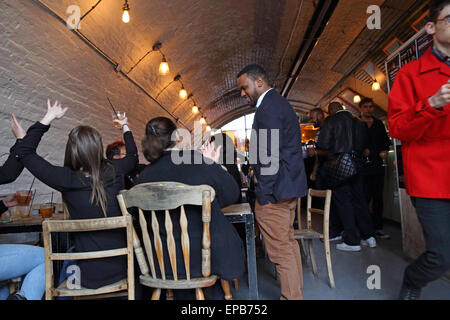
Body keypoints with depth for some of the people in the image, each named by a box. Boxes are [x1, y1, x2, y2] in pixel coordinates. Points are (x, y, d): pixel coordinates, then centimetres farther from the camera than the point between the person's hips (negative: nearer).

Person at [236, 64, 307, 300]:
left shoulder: (268, 108, -14)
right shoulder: (279, 103, 18)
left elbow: (270, 158, -21)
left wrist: (264, 195, -17)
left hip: (274, 192, -11)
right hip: (289, 187, 11)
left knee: (280, 250, -1)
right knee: (289, 243, 18)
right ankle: (296, 293, 32)